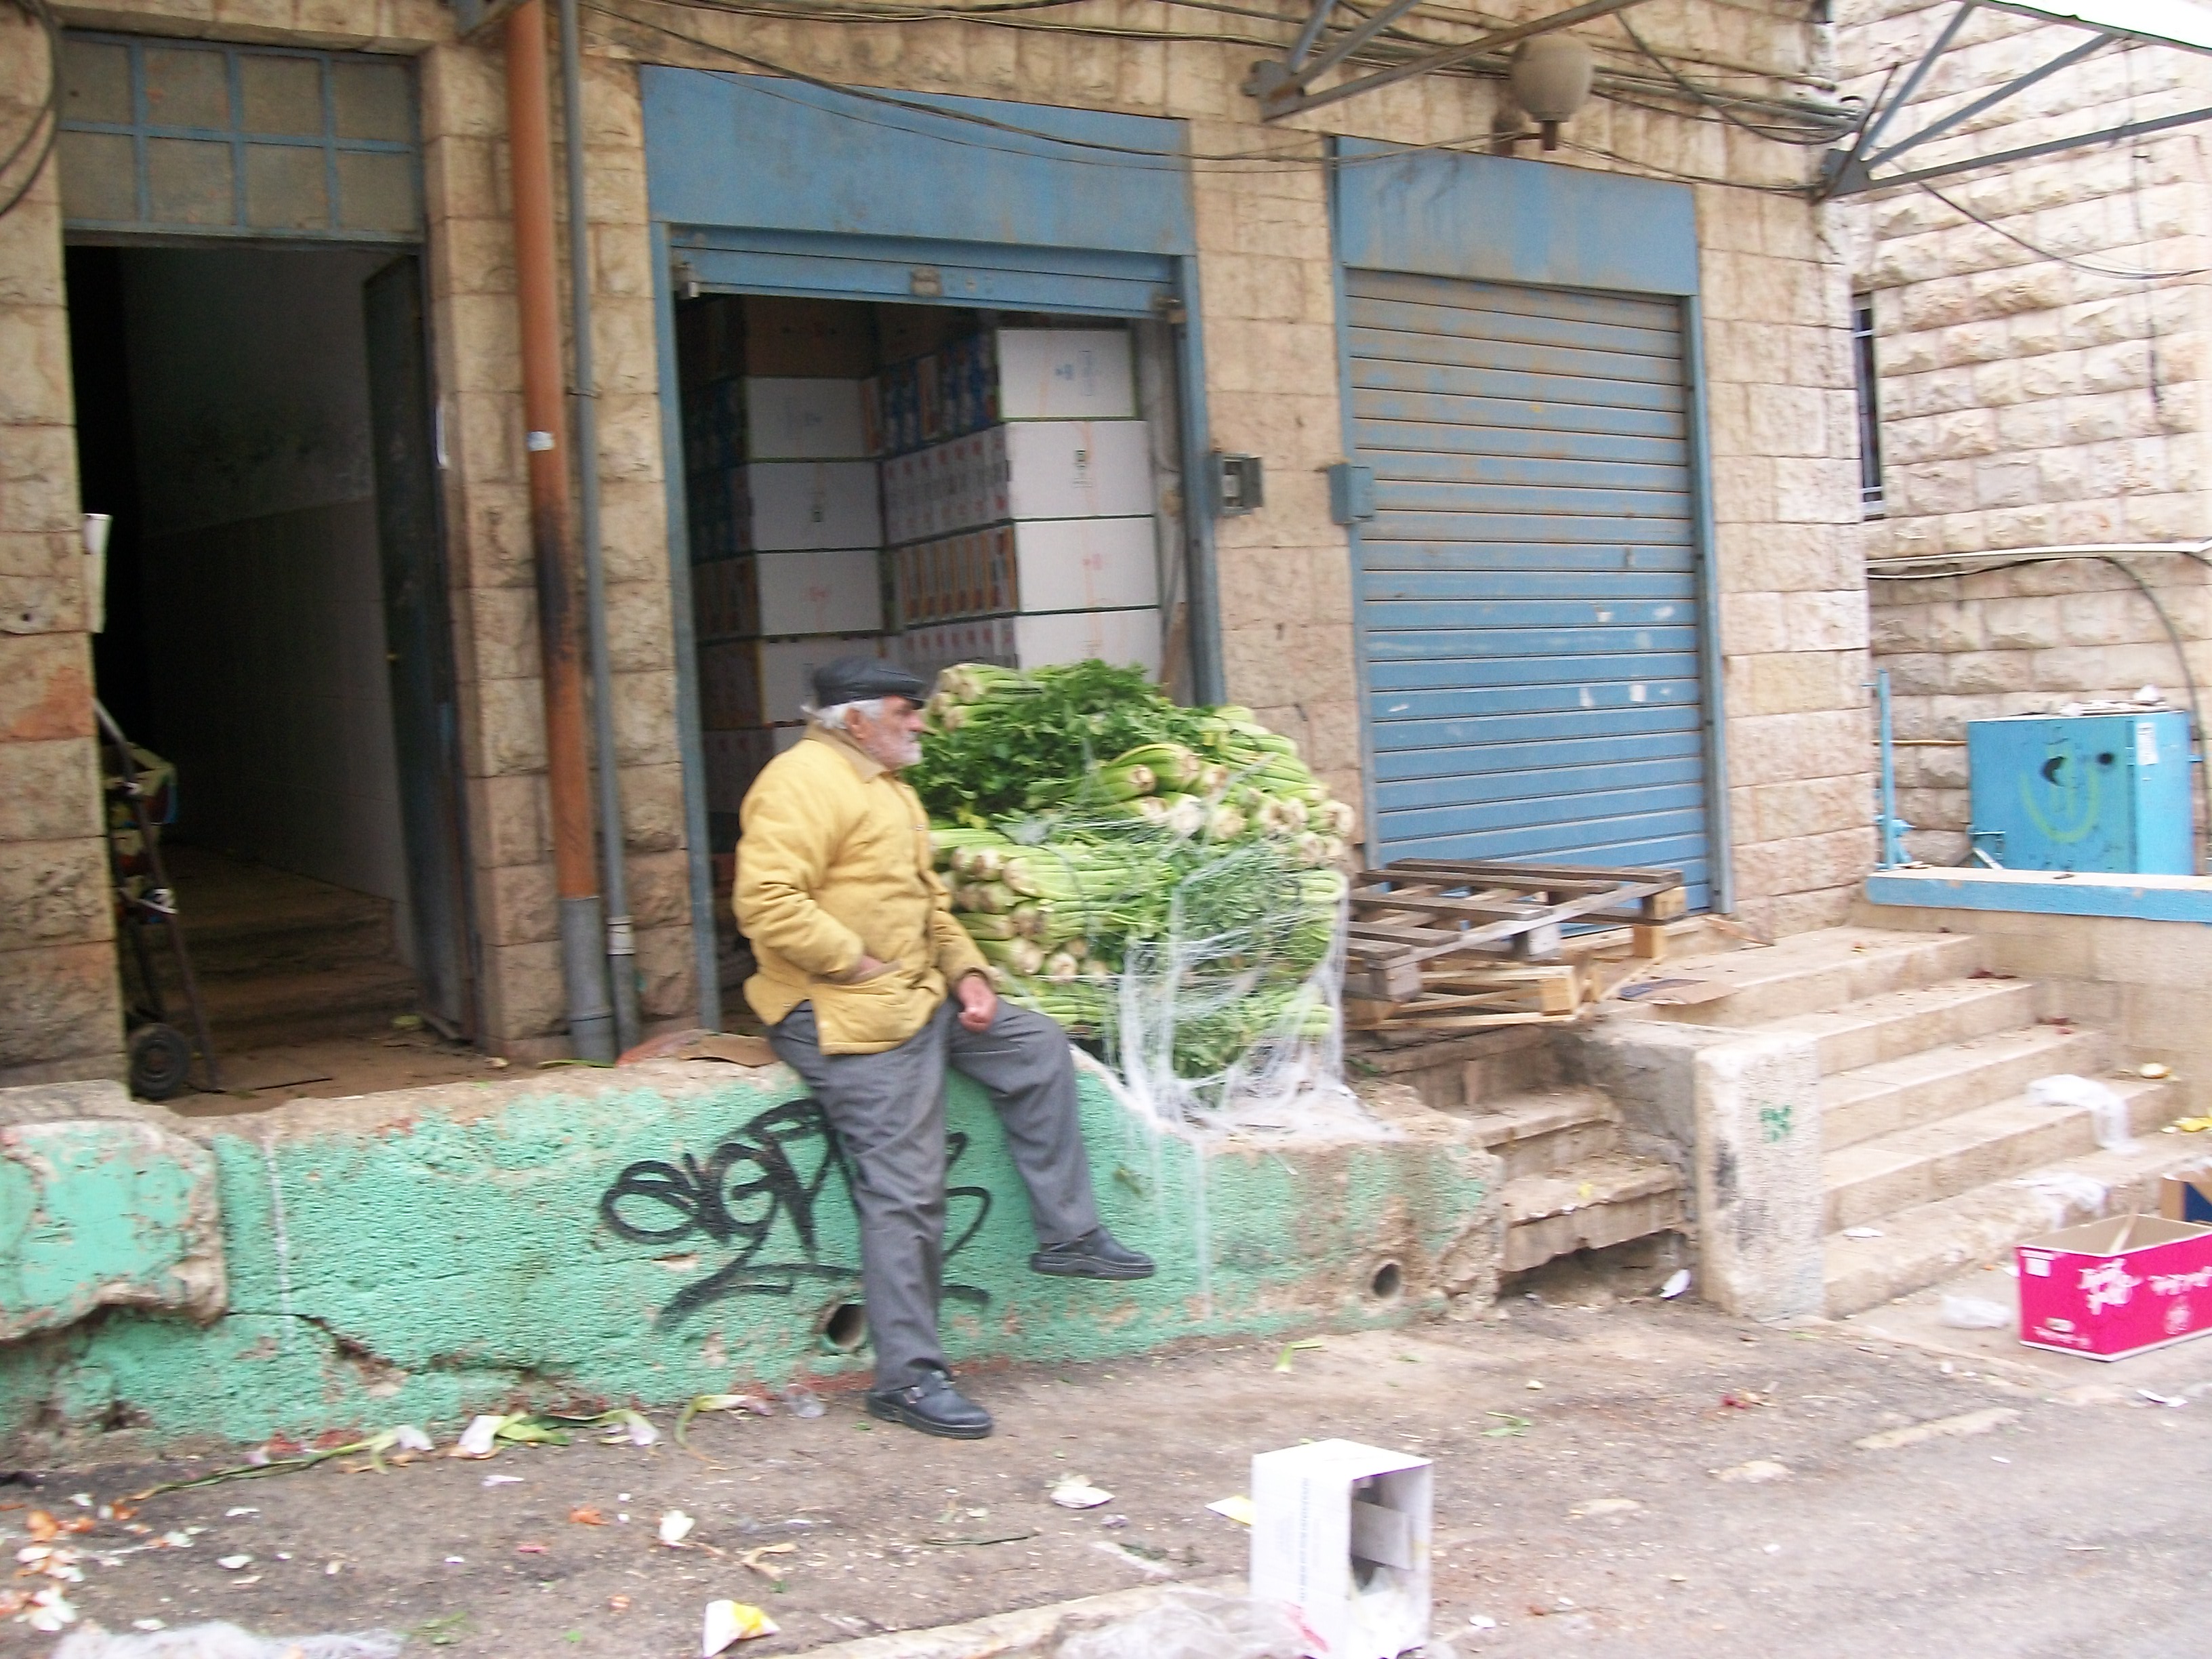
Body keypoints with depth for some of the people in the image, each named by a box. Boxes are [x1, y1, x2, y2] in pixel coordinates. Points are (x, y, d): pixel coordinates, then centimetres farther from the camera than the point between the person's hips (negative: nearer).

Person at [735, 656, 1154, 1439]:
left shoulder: (890, 789, 19)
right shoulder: (806, 781, -15)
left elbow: (927, 897, 25)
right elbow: (767, 903, -26)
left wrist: (968, 970, 9)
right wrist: (860, 965, -20)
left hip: (920, 995, 10)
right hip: (850, 1016, -10)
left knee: (1038, 1050, 12)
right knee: (904, 1192, -10)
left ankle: (1068, 1235, 18)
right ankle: (907, 1377, -2)